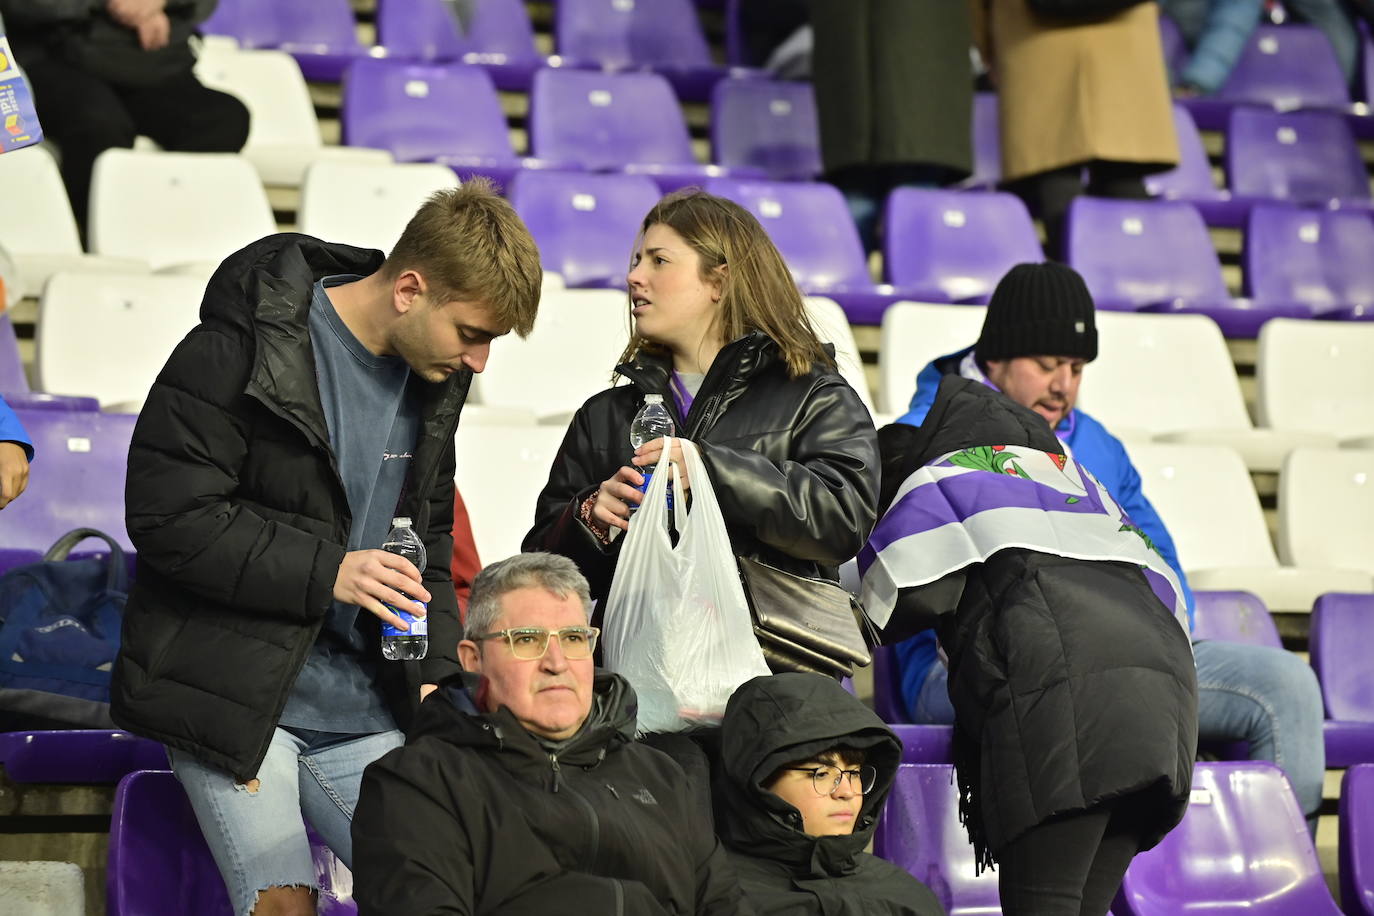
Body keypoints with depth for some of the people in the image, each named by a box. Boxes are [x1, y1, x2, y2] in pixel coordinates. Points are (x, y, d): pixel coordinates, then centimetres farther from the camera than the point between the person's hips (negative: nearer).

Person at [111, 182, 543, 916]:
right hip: (230, 691, -6)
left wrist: (435, 674, 4)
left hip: (359, 710, 6)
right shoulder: (239, 350, -14)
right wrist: (326, 572, -22)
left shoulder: (432, 378, 7)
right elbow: (166, 515, -16)